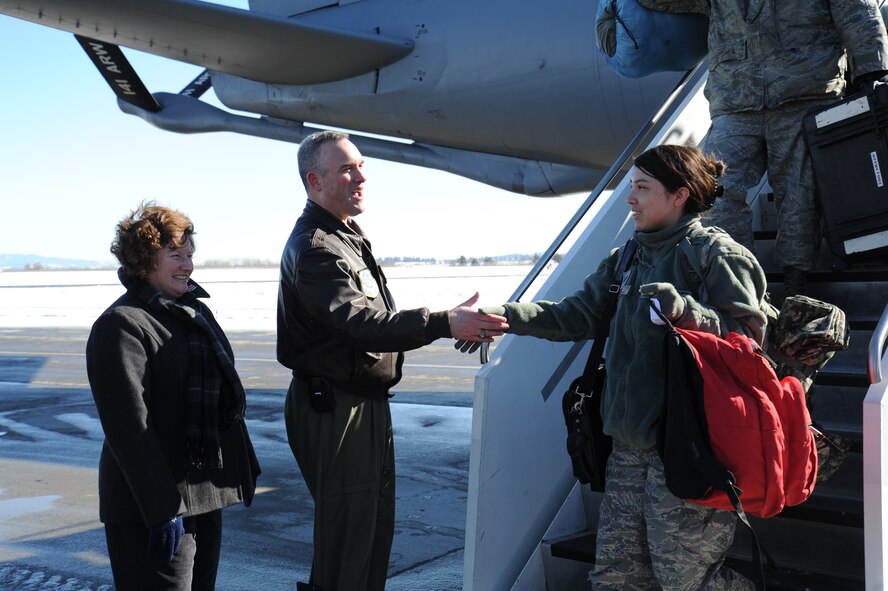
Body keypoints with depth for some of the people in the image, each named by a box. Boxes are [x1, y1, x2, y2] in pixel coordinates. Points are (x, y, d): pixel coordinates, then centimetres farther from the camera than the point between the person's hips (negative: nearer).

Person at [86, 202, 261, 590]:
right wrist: (163, 508, -24)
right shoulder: (121, 325, -15)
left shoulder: (195, 311, 13)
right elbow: (129, 427, -21)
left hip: (204, 492, 9)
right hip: (151, 504, -9)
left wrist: (243, 469, 18)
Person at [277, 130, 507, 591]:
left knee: (377, 526, 19)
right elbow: (360, 323, -33)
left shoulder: (350, 236, 15)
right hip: (334, 409, -10)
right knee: (347, 533, -3)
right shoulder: (312, 248, -19)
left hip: (369, 401, 10)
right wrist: (443, 323, -41)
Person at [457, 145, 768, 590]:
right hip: (629, 445, 8)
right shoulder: (627, 259, 15)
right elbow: (578, 314, 10)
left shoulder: (716, 254, -7)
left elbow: (747, 336, -14)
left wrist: (685, 311, -30)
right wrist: (505, 316, -2)